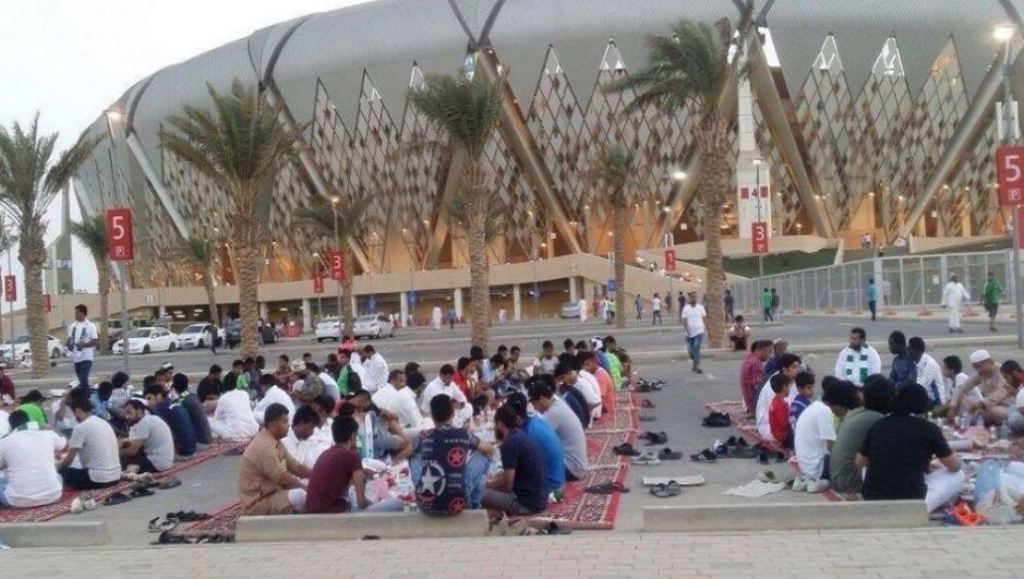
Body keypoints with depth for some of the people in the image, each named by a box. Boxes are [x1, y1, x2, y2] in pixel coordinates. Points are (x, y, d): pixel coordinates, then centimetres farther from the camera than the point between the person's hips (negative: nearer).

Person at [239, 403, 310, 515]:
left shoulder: (274, 442, 8)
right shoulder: (264, 446, -23)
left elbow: (295, 467, 12)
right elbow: (283, 479, -23)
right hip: (257, 505, -10)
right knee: (300, 495, -30)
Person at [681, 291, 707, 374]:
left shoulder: (700, 307, 2)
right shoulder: (686, 308, 0)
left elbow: (704, 318, 8)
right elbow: (684, 320, -6)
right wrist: (686, 329, -20)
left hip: (699, 332, -2)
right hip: (690, 333, 2)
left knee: (696, 349, -15)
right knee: (691, 350, 10)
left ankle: (697, 366, -17)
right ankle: (695, 364, 33)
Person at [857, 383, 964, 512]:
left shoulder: (879, 425, 5)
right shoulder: (928, 428, -2)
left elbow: (858, 463, 16)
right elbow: (955, 466, 11)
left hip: (871, 502, 4)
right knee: (958, 475, 17)